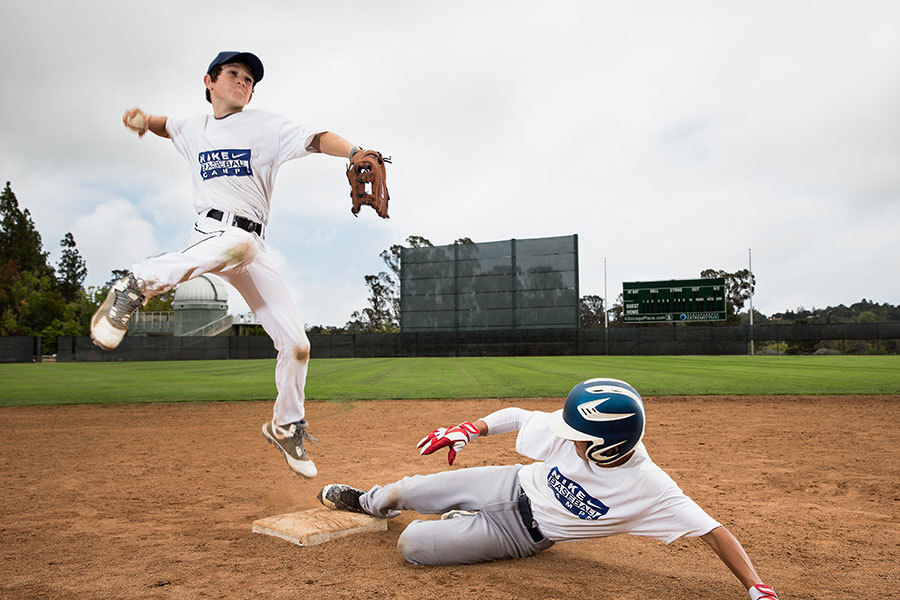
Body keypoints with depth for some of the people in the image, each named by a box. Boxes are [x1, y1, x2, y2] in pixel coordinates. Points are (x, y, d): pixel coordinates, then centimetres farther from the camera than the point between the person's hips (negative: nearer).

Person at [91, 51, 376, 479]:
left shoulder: (265, 126, 7)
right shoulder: (193, 129, 16)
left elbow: (316, 139, -9)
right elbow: (164, 124, 38)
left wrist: (354, 152, -30)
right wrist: (141, 118, 13)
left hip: (255, 250, 2)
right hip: (212, 233, -1)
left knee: (296, 344, -4)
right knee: (238, 242, -42)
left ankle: (286, 427, 19)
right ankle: (138, 285, -28)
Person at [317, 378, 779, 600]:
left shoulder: (649, 488, -33)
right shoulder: (573, 432, -22)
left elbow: (712, 531, -31)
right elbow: (518, 416, -7)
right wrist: (470, 429, -14)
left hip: (524, 534, -3)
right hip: (512, 484, 3)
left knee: (411, 545, -10)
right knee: (407, 491, 9)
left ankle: (463, 525, 26)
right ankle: (366, 502, 48)